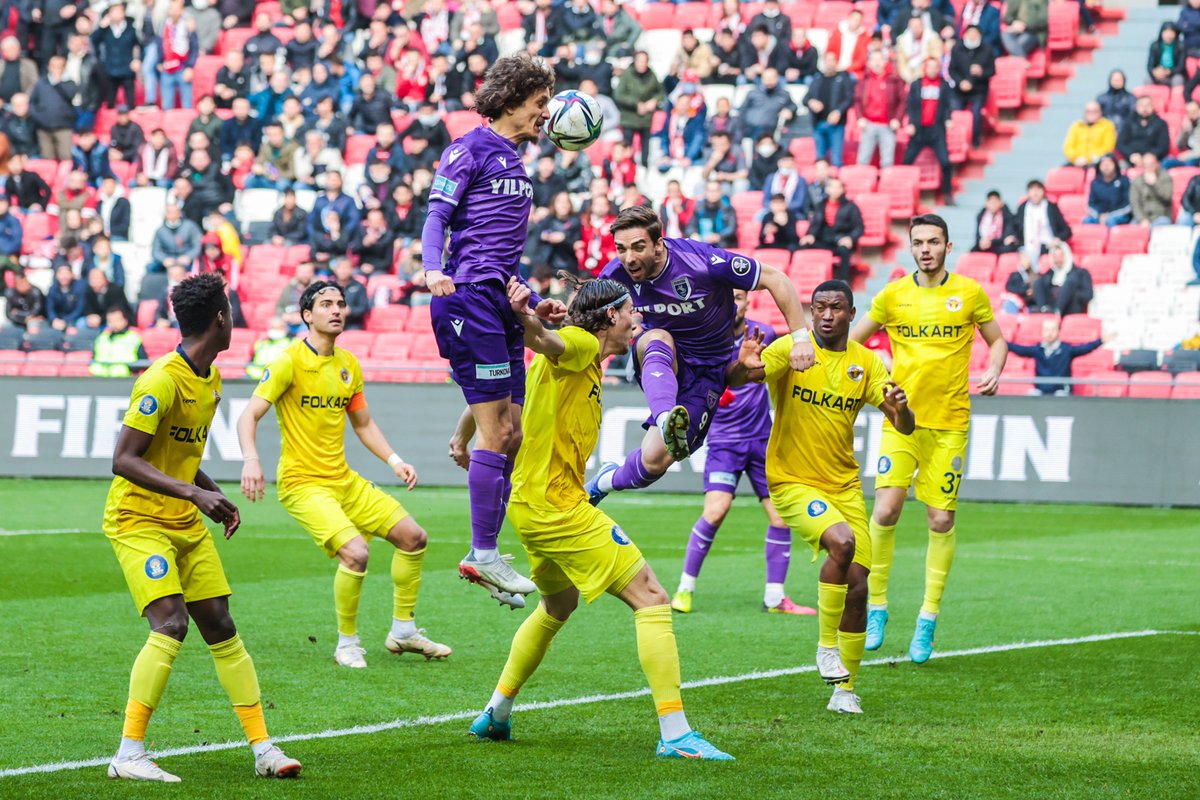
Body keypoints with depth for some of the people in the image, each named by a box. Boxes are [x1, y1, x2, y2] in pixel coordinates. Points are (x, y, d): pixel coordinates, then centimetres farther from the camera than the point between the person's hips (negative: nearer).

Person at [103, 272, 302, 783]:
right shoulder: (162, 381, -20)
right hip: (138, 521, -8)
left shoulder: (210, 380, 9)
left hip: (187, 524, 8)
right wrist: (193, 492, -31)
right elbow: (124, 460, -24)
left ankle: (263, 749, 9)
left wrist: (215, 497, 8)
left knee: (221, 629, 5)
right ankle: (128, 755, -16)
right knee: (170, 625, -21)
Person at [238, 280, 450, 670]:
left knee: (413, 536, 7)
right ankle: (347, 644, -5)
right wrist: (251, 460, -34)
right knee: (356, 553, -25)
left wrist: (394, 460, 6)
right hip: (302, 484, -8)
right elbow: (249, 416, -17)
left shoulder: (349, 364, 9)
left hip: (344, 479, 8)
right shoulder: (289, 361, -12)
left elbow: (363, 423, 20)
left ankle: (403, 631, 22)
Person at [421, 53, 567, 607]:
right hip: (470, 300, -9)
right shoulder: (471, 150, -4)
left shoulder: (515, 164, 22)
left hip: (502, 305, 9)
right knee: (496, 431, -11)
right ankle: (482, 554, -6)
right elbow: (436, 217, -11)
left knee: (512, 435, 8)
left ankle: (487, 554, 13)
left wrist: (536, 304, 25)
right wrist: (434, 271, -28)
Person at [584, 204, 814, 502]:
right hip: (660, 362, 2)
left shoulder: (700, 260, -25)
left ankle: (604, 482, 12)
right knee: (656, 338, -37)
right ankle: (666, 420, -58)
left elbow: (775, 279, -18)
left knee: (655, 459, -18)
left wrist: (800, 337, -23)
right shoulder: (616, 274, -14)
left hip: (706, 371, -2)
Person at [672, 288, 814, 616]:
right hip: (724, 440, -3)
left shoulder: (763, 333, -1)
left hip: (762, 440, 3)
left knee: (781, 516, -2)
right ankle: (685, 588, -5)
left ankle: (774, 597, 9)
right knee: (716, 510, -19)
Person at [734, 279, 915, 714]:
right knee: (841, 541, -30)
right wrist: (745, 367, -46)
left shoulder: (866, 363, 2)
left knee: (858, 587, -1)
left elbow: (905, 428, -1)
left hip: (845, 484, 4)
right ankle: (826, 645, -12)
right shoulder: (792, 349, -8)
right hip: (791, 481, -4)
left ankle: (845, 688, 15)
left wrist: (900, 409, -26)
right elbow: (734, 379, -22)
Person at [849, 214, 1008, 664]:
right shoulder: (893, 295, 5)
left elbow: (997, 341, 15)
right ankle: (877, 606, 1)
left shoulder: (970, 293, 3)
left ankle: (928, 619, 10)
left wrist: (993, 372, -5)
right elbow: (851, 340, 15)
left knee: (942, 520, -2)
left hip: (949, 422, 0)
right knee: (886, 509, -14)